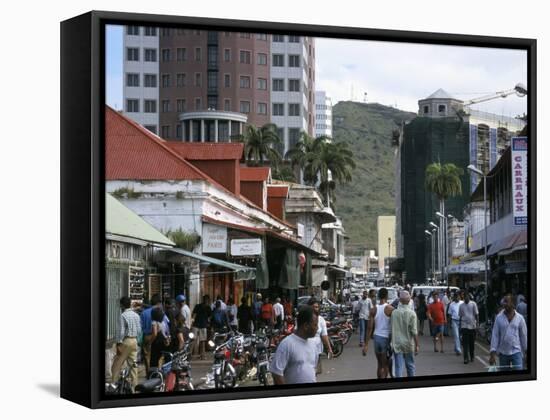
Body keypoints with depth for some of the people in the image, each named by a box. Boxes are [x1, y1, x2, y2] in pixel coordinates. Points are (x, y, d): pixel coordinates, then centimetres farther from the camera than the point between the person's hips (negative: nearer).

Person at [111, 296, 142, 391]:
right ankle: (134, 386, 8)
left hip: (125, 341, -6)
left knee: (117, 364, 2)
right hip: (134, 341, 6)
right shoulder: (136, 316, 8)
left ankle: (114, 383, 1)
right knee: (133, 364, 8)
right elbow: (139, 331, 10)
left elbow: (121, 331, -15)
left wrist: (118, 344, -11)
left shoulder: (123, 316, -12)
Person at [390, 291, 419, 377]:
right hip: (408, 344, -1)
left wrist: (392, 342, 12)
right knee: (410, 366, 16)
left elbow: (391, 329, 1)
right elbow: (414, 332, -12)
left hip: (396, 344, 1)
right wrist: (416, 345, -5)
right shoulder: (411, 313, -11)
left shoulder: (394, 313, -5)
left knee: (398, 367, 2)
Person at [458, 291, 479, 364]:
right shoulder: (461, 306, 8)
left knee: (472, 343, 8)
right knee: (465, 343, -7)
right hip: (464, 326, 1)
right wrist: (460, 326, 11)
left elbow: (476, 314, 0)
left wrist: (477, 322, -10)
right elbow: (460, 316, 13)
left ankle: (472, 357, 22)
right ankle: (466, 358, -10)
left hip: (472, 326, -1)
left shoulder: (473, 304, 1)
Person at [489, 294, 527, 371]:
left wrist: (526, 350, 7)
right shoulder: (499, 318, -2)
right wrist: (493, 353, -7)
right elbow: (495, 336, -2)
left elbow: (524, 335, 4)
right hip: (503, 353, 1)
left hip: (516, 352, -1)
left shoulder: (519, 318, -2)